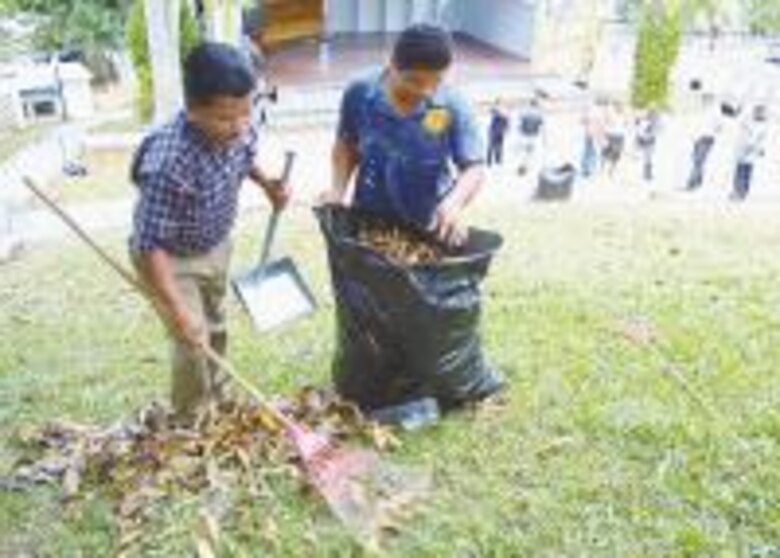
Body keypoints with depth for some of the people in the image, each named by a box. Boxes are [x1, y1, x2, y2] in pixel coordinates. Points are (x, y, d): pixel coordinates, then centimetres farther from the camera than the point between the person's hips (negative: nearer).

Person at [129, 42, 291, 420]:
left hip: (216, 246, 7)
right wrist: (176, 307, -34)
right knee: (193, 343, -1)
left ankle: (216, 397, 48)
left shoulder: (238, 130, -20)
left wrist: (267, 184, -12)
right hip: (171, 259, -7)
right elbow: (151, 244, -34)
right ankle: (191, 422, 24)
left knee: (215, 327, 24)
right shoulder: (169, 163, -41)